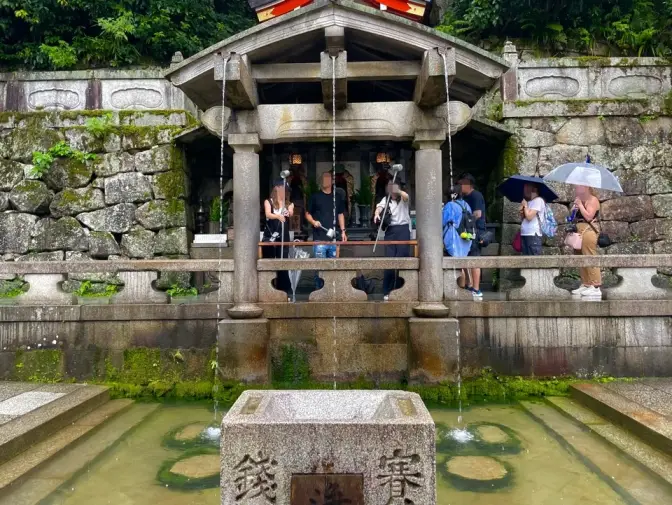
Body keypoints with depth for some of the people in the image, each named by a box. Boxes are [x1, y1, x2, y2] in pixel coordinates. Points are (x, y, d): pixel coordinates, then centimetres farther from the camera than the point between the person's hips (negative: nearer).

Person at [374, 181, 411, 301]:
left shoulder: (402, 199, 6)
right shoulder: (386, 199, 12)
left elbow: (406, 196, -19)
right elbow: (380, 206, -8)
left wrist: (398, 191, -41)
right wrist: (377, 213, -32)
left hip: (403, 229, -2)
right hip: (390, 230, 2)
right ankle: (387, 291, 6)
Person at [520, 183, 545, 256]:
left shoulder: (538, 200, -6)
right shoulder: (528, 202, 20)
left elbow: (529, 216, -15)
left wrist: (525, 205, 0)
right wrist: (521, 211, 2)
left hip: (533, 235, -8)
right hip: (524, 234, 8)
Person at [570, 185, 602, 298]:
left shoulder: (592, 200, -5)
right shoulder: (581, 201, 22)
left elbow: (588, 217, -17)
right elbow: (575, 217, 24)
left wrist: (580, 204, -11)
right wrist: (574, 210, 6)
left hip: (588, 231, -10)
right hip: (579, 231, 10)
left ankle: (596, 287, -13)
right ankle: (585, 285, 14)